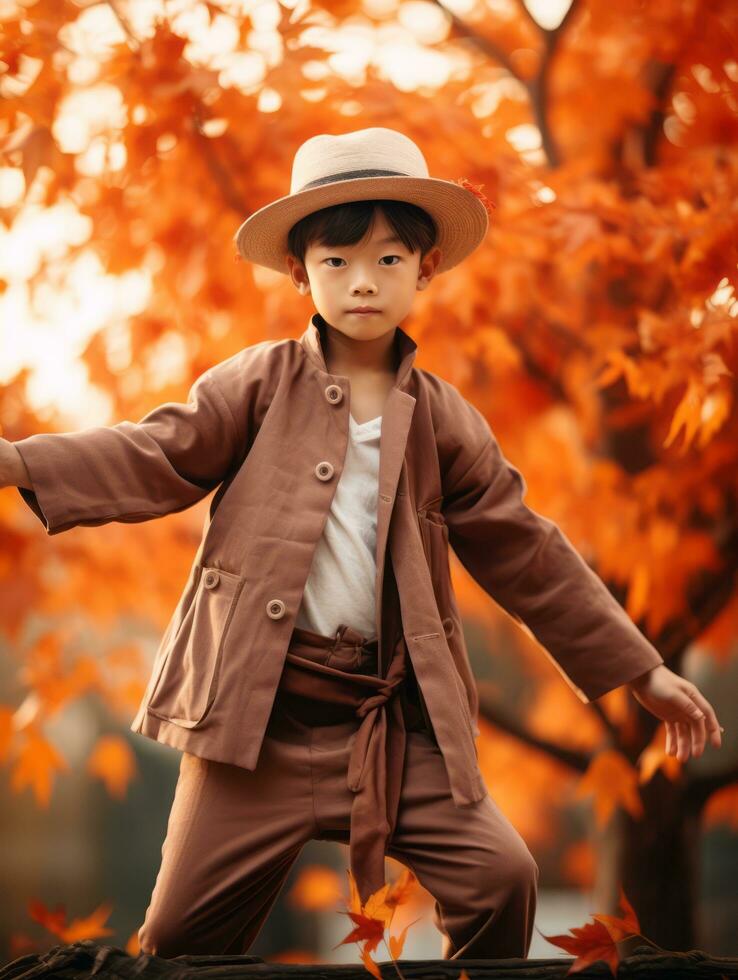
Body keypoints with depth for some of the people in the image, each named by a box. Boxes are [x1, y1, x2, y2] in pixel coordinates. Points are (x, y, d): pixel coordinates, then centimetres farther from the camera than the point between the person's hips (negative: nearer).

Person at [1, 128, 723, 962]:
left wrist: (642, 673, 12)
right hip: (261, 706, -1)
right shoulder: (260, 384, 3)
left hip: (397, 720, 2)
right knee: (188, 924, 2)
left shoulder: (444, 423, 8)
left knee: (501, 877, -9)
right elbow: (158, 457, -3)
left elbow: (527, 556, 12)